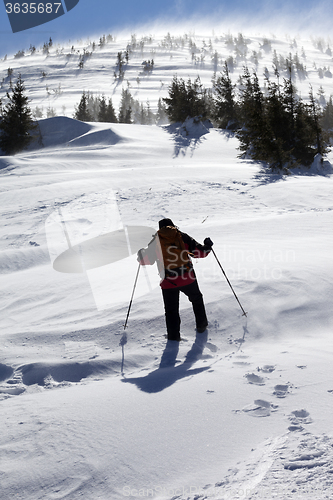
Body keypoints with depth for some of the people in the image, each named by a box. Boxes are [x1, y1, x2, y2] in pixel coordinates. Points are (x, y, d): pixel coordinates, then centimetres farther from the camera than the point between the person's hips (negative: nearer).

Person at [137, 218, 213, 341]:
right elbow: (199, 252, 3)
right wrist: (207, 246, 24)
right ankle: (201, 326, 32)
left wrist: (141, 254, 28)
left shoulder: (156, 241, 2)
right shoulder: (182, 236, 4)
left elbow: (146, 260, 6)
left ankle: (173, 335, 11)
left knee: (171, 309, 14)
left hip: (168, 282, -1)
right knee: (196, 299, 26)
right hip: (187, 278, 1)